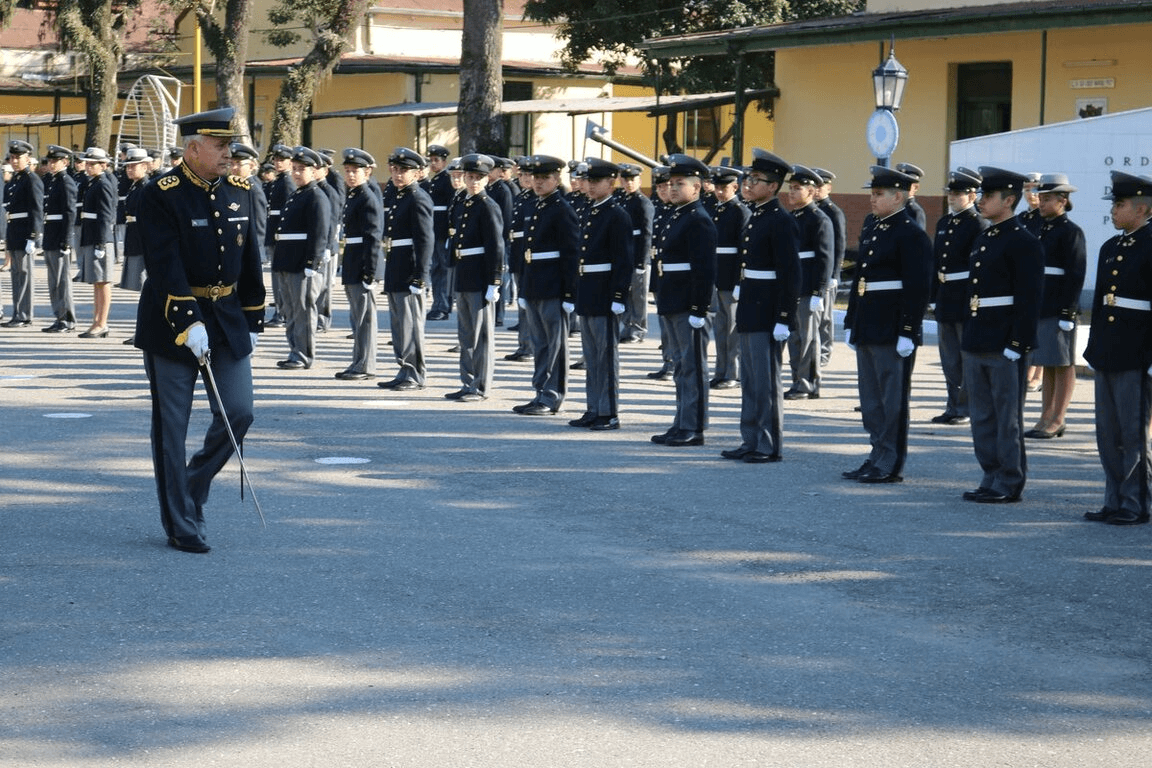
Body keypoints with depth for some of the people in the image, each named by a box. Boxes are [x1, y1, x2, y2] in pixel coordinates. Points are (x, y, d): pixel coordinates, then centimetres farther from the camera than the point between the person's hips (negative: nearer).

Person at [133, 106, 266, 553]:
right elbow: (165, 267, -20)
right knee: (171, 426, 1)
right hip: (171, 321, -5)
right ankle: (180, 525, 9)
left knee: (238, 412, -2)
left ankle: (193, 488, 20)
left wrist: (252, 320, 12)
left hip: (228, 319, 5)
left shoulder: (238, 192, 7)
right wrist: (189, 324, -27)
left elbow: (249, 262, 13)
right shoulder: (161, 196, -12)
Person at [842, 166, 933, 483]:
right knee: (870, 398, 13)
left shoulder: (912, 234, -11)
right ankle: (878, 456, 21)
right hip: (867, 331, 9)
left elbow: (918, 288, -16)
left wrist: (908, 332, -20)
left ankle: (890, 464, 3)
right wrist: (851, 323, 17)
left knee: (892, 399, -2)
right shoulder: (871, 229, 14)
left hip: (892, 331, -9)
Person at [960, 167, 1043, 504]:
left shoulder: (1024, 243, -11)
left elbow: (1029, 299, -15)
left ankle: (1009, 483, 6)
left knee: (1007, 417, -1)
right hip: (977, 343, 9)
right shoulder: (982, 241, 15)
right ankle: (991, 478, 20)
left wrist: (1017, 345, -19)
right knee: (982, 416, 12)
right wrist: (968, 337, 17)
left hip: (1004, 347, -9)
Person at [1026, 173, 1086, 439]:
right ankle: (1046, 418, 16)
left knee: (1063, 365, 0)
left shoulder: (1071, 232, -9)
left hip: (1059, 310, -8)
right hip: (1038, 308, 8)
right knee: (1047, 365, 11)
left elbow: (1076, 275, -13)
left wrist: (1067, 313, -18)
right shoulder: (1041, 230, 14)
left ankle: (1057, 421, 3)